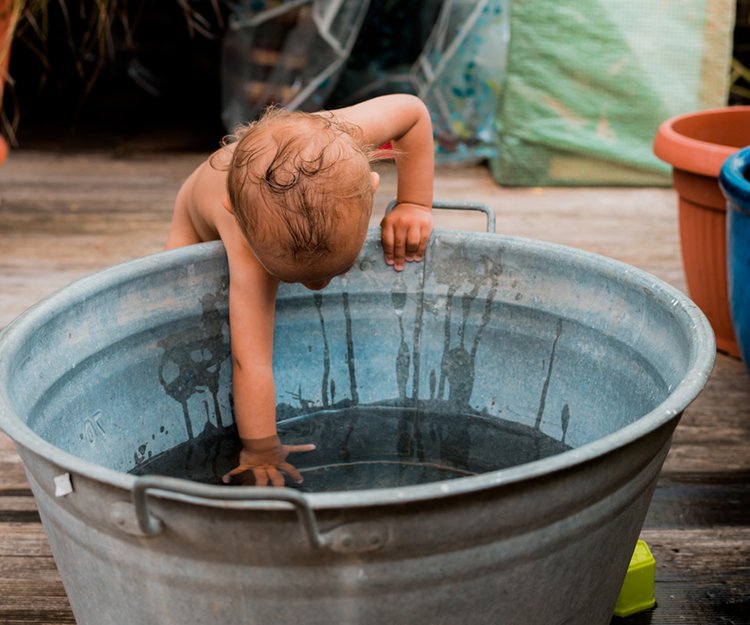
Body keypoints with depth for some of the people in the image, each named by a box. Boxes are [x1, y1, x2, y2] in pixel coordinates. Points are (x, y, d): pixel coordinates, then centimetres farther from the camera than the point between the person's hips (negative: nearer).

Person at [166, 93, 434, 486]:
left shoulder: (335, 140, -48)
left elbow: (413, 111, -27)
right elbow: (251, 361, -46)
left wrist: (414, 205, -29)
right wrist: (260, 453, -39)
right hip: (203, 233, -4)